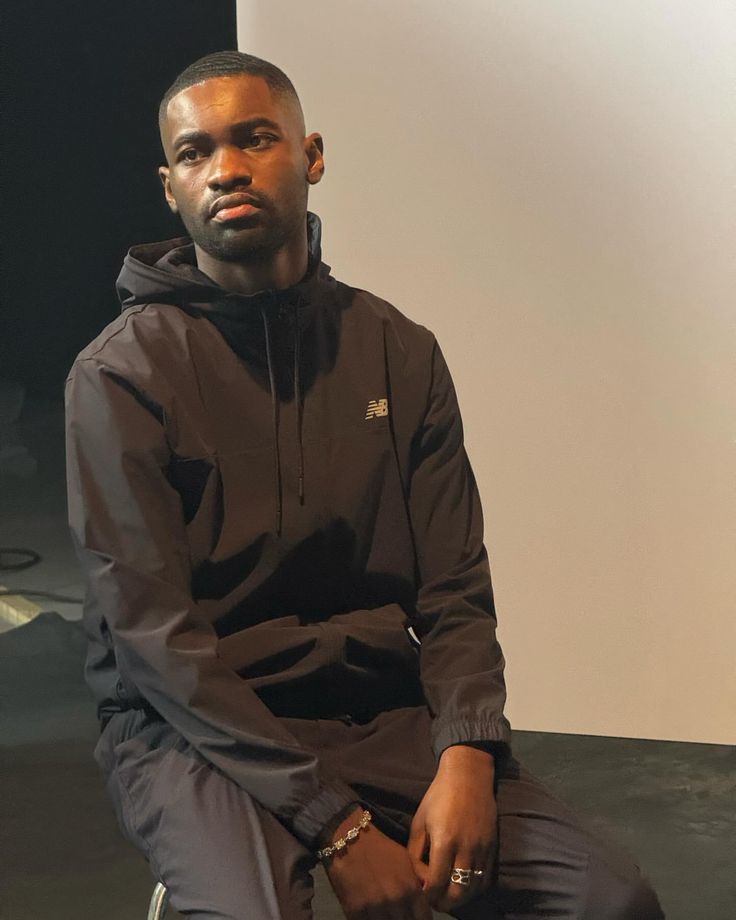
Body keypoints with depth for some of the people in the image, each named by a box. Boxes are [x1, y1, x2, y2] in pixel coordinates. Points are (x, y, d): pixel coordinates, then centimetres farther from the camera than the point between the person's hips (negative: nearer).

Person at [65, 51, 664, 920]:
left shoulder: (398, 351, 6)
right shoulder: (118, 376, -7)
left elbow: (454, 593, 5)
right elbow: (153, 635, -13)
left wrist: (466, 753, -16)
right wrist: (337, 829, -19)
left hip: (378, 709, 4)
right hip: (192, 726, -3)